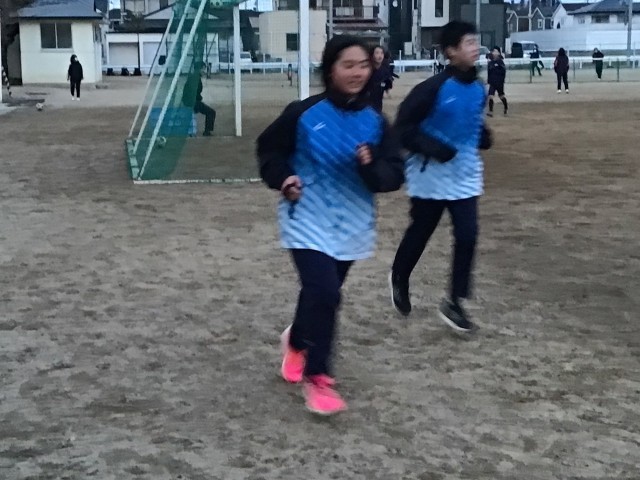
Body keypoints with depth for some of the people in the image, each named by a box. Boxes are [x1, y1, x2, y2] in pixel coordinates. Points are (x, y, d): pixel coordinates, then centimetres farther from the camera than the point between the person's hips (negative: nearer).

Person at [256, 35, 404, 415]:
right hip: (308, 222, -4)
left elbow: (395, 175, -4)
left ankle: (297, 342, 50)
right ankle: (317, 376, -3)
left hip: (352, 226, 4)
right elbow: (269, 148, 4)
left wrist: (372, 167, -24)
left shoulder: (375, 123, -4)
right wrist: (282, 179, -13)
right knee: (323, 292, -19)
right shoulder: (303, 114, -11)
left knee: (322, 292, 17)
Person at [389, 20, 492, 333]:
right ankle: (399, 279, 40)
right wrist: (431, 148, -25)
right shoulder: (434, 88, -20)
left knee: (467, 237, -3)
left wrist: (483, 136, 1)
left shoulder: (479, 89, 1)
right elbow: (403, 127, -17)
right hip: (431, 177, -5)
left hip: (465, 177, 5)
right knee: (419, 234, 12)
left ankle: (454, 302, 9)